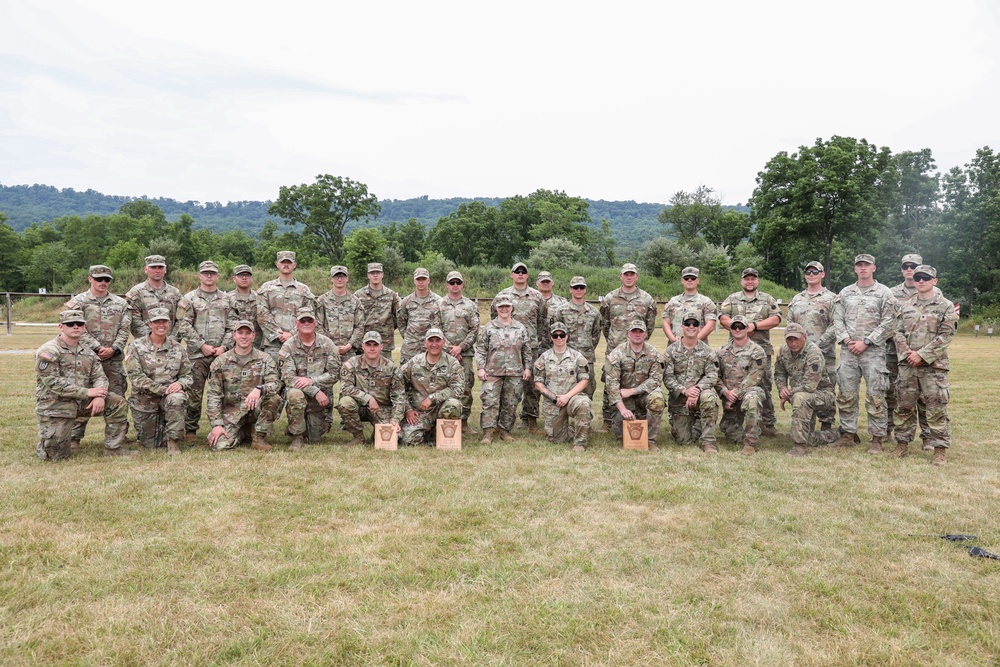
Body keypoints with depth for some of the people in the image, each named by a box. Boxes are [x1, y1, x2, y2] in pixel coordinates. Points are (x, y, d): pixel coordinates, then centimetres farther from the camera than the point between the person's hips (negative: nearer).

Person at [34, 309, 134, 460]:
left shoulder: (88, 353, 10)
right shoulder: (48, 351, -12)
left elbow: (100, 377, 5)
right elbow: (52, 382, -20)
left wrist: (99, 396, -18)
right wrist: (87, 392, -21)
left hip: (81, 402, 6)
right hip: (54, 405, -6)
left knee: (117, 403, -10)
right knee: (56, 454, -9)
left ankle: (113, 448, -4)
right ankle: (43, 444, 29)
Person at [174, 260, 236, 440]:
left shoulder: (226, 299, 12)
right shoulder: (189, 298, 4)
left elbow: (232, 326, 9)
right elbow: (184, 326, -3)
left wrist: (224, 346, -5)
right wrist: (202, 346, -10)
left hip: (222, 353, 2)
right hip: (197, 354, -2)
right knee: (194, 393, -1)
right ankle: (190, 430, 10)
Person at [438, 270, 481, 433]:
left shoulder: (470, 305, 10)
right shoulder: (439, 305, 6)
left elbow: (475, 330, 3)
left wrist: (460, 347, -8)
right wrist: (450, 348, -8)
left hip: (465, 353, 1)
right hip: (444, 353, -1)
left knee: (466, 387, 2)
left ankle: (464, 421, 11)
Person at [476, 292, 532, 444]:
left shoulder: (520, 328, 8)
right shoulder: (488, 328, 3)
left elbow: (527, 350, 12)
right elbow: (480, 350, 3)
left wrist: (527, 368, 5)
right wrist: (480, 368, -5)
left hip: (515, 373, 2)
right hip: (492, 372, -2)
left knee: (511, 403, 7)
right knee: (490, 402, -6)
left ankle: (504, 429, 20)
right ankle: (488, 432, 0)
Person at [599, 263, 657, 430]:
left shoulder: (647, 299, 6)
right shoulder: (609, 298, 6)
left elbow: (650, 324, 13)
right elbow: (604, 323, 14)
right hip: (614, 349, 0)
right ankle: (607, 420, 10)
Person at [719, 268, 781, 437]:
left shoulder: (768, 299, 13)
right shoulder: (732, 299, 13)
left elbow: (776, 319, 0)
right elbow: (723, 318, 0)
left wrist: (754, 325, -12)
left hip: (762, 349, 0)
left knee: (764, 386, 1)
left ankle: (768, 423, 7)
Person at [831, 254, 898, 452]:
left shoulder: (884, 293, 2)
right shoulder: (845, 293, 13)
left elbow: (887, 322, -4)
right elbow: (838, 319, 10)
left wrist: (866, 342, -11)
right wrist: (847, 340, -5)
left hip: (873, 351, -4)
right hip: (848, 351, 4)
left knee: (875, 396, -3)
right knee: (846, 395, 6)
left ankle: (877, 439, 4)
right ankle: (848, 434, 15)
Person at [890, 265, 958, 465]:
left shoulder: (946, 306, 1)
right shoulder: (906, 306, 12)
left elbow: (946, 336, -8)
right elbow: (898, 332, 8)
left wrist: (922, 355, -15)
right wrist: (907, 354, -8)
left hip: (934, 366, -3)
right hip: (907, 365, 4)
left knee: (937, 409, -1)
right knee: (904, 406, 9)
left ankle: (940, 450, 7)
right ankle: (902, 443, 20)